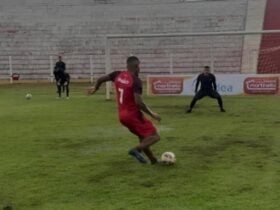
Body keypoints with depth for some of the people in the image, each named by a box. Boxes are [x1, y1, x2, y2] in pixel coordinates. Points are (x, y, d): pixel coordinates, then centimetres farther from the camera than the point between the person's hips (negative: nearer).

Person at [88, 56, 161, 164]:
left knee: (143, 138, 22)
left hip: (122, 115, 8)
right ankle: (136, 149, -26)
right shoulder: (136, 81, -18)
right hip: (133, 114, -8)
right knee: (155, 136, -6)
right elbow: (139, 102, -25)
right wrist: (152, 114, -14)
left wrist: (95, 88, 34)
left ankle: (153, 160, 25)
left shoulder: (118, 75, 3)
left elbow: (101, 79, 14)